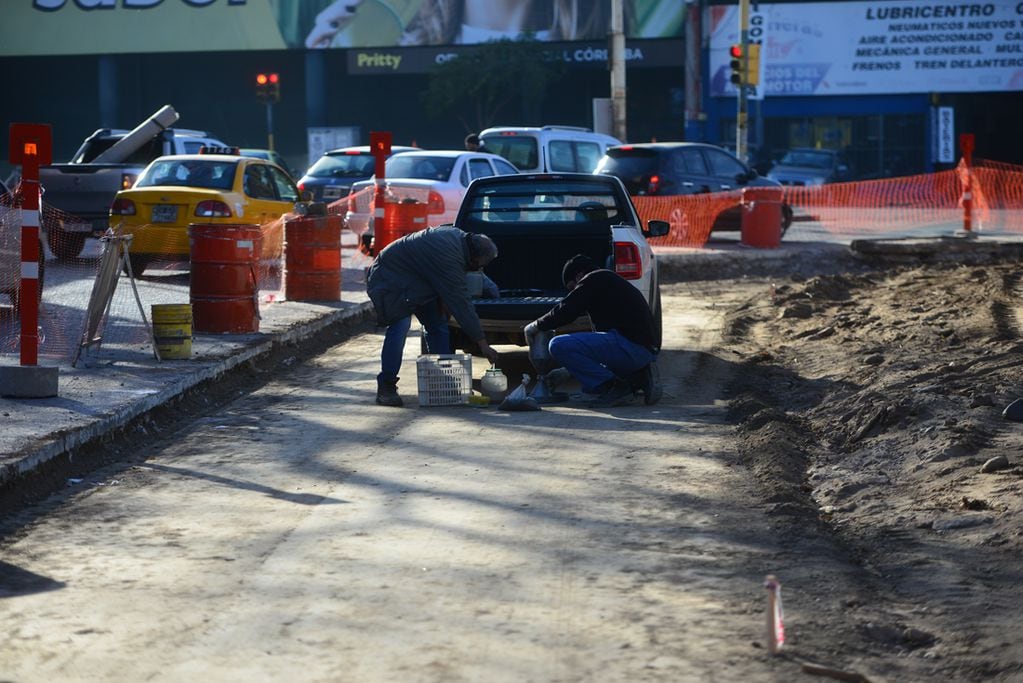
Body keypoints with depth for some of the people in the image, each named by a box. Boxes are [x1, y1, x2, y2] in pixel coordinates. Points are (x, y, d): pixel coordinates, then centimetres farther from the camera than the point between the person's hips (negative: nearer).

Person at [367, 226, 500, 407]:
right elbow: (461, 304, -32)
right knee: (400, 325, -24)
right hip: (390, 280, -10)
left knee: (438, 324, 4)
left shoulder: (457, 237, -7)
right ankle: (386, 387, -18)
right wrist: (483, 344, -28)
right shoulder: (448, 259, -35)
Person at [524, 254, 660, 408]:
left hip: (631, 347, -10)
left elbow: (565, 311, -6)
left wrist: (536, 325, 11)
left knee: (558, 345, -15)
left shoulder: (594, 280, 0)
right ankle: (640, 379, 9)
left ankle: (615, 387, -12)